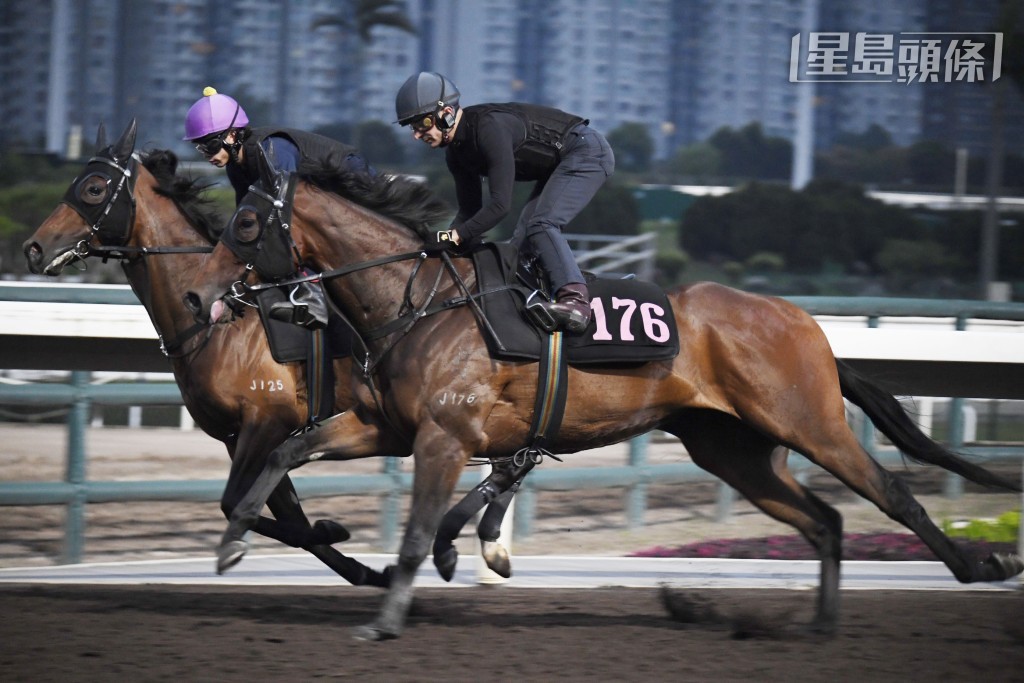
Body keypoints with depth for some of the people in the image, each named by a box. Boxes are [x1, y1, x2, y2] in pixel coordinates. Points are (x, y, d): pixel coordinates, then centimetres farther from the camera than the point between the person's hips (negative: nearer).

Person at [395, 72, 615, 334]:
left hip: (588, 151, -10)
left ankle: (575, 300, -41)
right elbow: (470, 210, 7)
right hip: (557, 166, 10)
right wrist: (442, 241, -7)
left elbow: (500, 204, -33)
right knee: (522, 241, 3)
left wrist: (456, 236, -33)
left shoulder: (490, 128, -30)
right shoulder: (456, 152, 1)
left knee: (541, 225, -27)